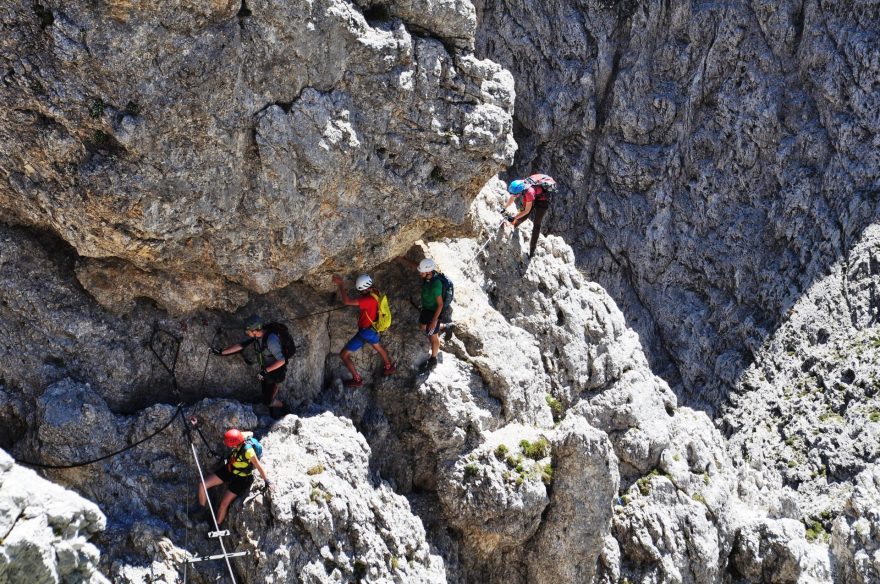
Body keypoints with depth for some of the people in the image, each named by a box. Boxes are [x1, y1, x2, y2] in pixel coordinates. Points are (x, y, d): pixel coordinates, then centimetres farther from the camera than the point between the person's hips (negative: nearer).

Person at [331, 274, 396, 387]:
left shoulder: (370, 299, -38)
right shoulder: (375, 292, -11)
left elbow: (347, 301, -43)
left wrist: (340, 285, -34)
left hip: (365, 332, -9)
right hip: (372, 328, 9)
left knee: (344, 355, 4)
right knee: (377, 346, 38)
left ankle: (357, 379, 16)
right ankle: (389, 367, 56)